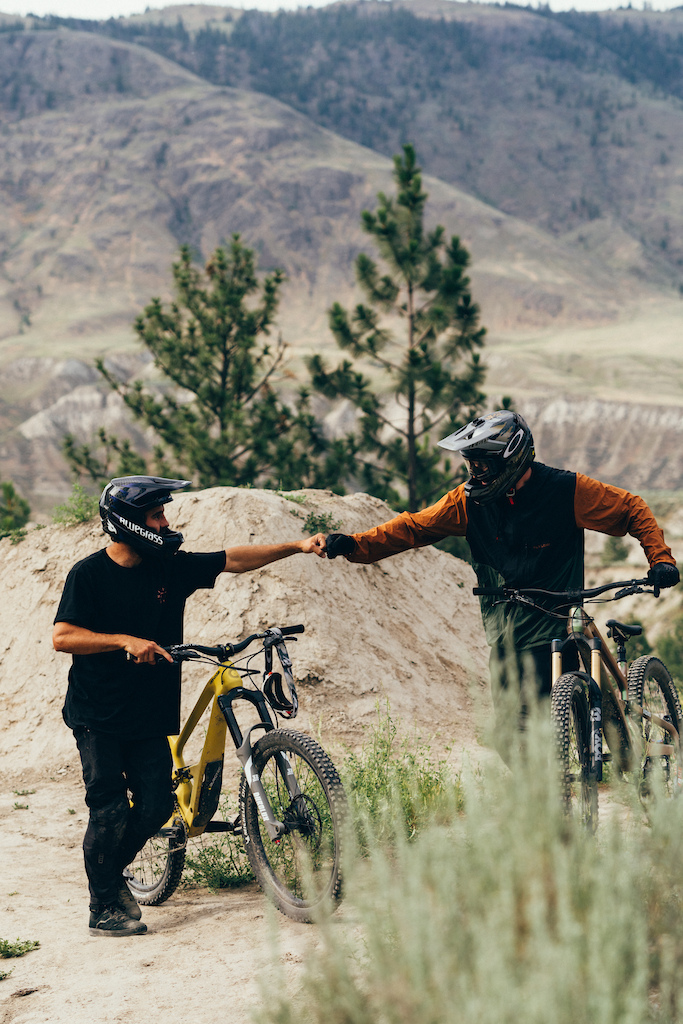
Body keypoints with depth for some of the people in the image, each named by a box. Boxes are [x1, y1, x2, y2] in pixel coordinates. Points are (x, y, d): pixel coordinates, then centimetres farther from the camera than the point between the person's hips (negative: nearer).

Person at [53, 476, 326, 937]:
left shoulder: (172, 567, 3)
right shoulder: (89, 574, -10)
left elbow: (234, 559, 1)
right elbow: (63, 637, -15)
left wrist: (298, 546, -7)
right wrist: (125, 641, -24)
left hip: (150, 714, 5)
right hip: (97, 714, -5)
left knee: (157, 804, 0)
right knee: (110, 809, -7)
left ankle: (112, 870, 28)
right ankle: (104, 909, 8)